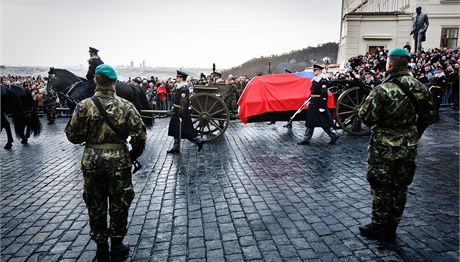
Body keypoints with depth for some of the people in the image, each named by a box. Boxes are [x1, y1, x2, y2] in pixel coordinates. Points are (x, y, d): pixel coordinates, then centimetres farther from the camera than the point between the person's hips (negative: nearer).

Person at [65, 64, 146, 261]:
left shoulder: (84, 106, -7)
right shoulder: (125, 105, -8)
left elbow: (73, 136, -4)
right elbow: (139, 136, -11)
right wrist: (133, 155, 5)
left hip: (92, 162, 1)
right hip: (119, 160, -1)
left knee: (96, 207, 16)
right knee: (119, 206, 14)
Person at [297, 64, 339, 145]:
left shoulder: (323, 81, -15)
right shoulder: (314, 80, 12)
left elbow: (324, 95, -19)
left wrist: (322, 107, -22)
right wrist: (310, 101, 19)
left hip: (319, 104, -9)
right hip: (313, 104, 9)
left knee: (324, 123, -1)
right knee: (310, 123, 9)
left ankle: (334, 136, 15)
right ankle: (306, 139, 13)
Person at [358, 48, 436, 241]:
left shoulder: (382, 90, -21)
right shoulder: (420, 88, 1)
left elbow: (365, 116, -20)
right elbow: (429, 116, 10)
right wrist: (413, 134, 19)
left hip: (384, 148, -6)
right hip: (409, 148, 6)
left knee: (381, 188, 8)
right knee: (400, 188, 15)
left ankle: (379, 227, 20)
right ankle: (391, 229, 28)